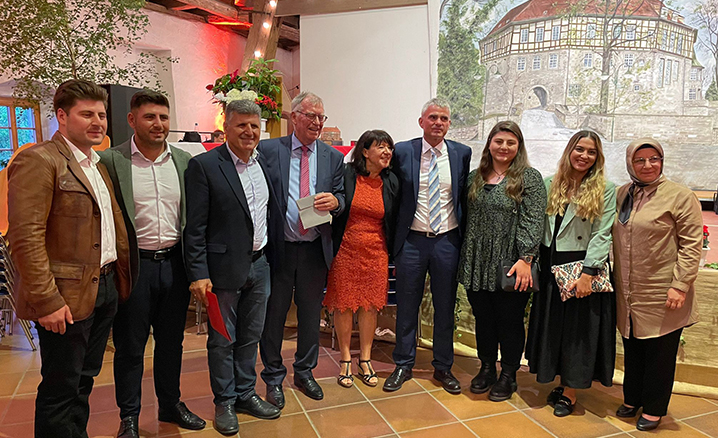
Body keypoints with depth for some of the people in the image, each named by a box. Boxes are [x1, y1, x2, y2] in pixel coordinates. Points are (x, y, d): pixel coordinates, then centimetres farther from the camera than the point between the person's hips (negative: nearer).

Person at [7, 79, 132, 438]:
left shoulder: (97, 165, 15)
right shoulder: (38, 160, -13)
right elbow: (25, 237, -19)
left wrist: (121, 278, 12)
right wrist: (47, 300, -21)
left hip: (105, 287, 8)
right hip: (68, 296, -8)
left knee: (84, 381, 20)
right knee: (61, 389, 6)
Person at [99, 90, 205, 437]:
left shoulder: (184, 161, 5)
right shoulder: (111, 161, -6)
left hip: (174, 262, 4)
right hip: (134, 265, -3)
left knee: (171, 341, 17)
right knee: (130, 346, 11)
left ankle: (170, 405, 36)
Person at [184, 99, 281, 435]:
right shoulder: (204, 166, -10)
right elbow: (195, 227, -12)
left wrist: (271, 256, 10)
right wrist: (198, 274, -15)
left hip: (259, 265, 6)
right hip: (224, 268, -5)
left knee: (250, 336, 18)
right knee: (222, 340, 9)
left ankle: (246, 394, 35)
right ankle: (224, 402, 28)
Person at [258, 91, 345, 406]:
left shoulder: (333, 156, 6)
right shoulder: (268, 150, -3)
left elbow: (341, 201, 9)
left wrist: (334, 201, -15)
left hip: (315, 250, 3)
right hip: (277, 247, -2)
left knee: (310, 313, 15)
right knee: (274, 315, 10)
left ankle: (304, 372, 36)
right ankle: (273, 377, 30)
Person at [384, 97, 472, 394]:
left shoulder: (462, 153, 3)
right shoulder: (402, 152, -2)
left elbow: (464, 195, 10)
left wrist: (463, 235, 5)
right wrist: (393, 235, 2)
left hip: (447, 241, 1)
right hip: (412, 240, -1)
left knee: (445, 307, 12)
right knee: (407, 306, 10)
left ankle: (443, 367, 29)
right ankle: (403, 365, 27)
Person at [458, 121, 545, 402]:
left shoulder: (529, 177, -4)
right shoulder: (475, 178, 11)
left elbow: (533, 221, -11)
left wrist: (525, 259, -18)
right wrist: (465, 257, 10)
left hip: (510, 266, -4)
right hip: (477, 264, 5)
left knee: (509, 321, 7)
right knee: (483, 319, 14)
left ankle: (508, 376, 24)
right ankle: (486, 368, 32)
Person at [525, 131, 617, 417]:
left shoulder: (605, 190, -4)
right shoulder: (550, 185, 6)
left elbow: (601, 234, -10)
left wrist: (587, 273, -18)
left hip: (582, 267, -4)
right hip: (550, 267, 4)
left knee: (577, 328, 5)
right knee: (551, 325, 12)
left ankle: (570, 393, 18)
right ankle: (563, 381, 29)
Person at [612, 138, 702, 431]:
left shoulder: (680, 196, -7)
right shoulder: (622, 195, 8)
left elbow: (692, 244, -10)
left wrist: (680, 285, -16)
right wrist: (613, 277, 9)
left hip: (661, 295, -4)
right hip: (628, 294, 5)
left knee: (659, 353, 7)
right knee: (632, 350, 16)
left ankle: (653, 410, 23)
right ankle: (632, 400, 32)